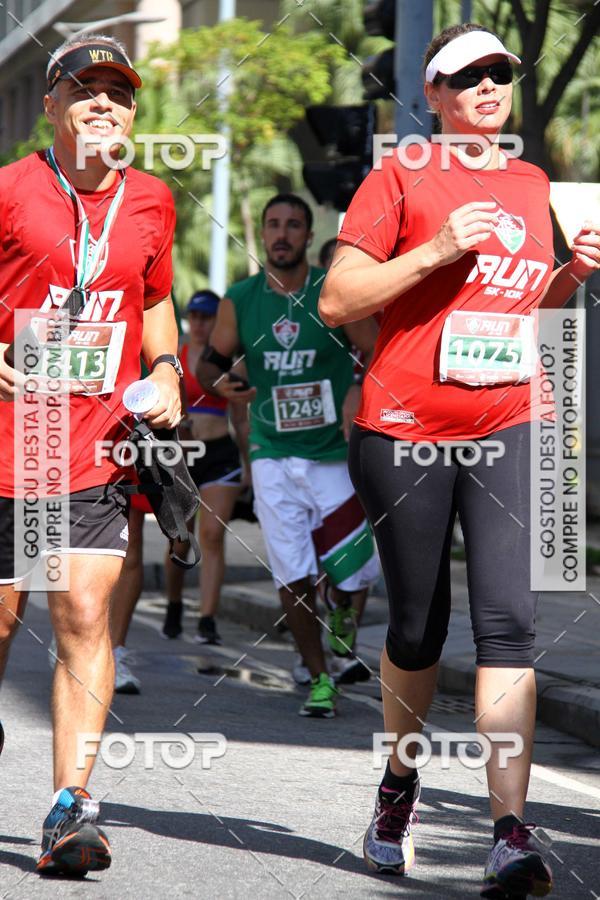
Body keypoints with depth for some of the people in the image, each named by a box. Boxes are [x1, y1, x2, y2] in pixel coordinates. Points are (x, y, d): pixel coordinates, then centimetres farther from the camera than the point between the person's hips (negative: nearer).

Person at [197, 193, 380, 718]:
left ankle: (343, 610, 35)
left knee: (356, 571, -2)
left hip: (335, 456, -1)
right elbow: (211, 361, 11)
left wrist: (360, 393, -21)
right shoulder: (239, 301, 0)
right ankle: (320, 680, 11)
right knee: (293, 579, -3)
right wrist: (219, 383, -12)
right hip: (273, 458, 1)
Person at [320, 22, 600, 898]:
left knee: (509, 619, -13)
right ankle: (400, 784, 36)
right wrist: (439, 250, -14)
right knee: (418, 627, 9)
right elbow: (337, 301, -5)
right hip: (406, 426, -2)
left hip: (510, 423, 2)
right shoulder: (400, 177, 1)